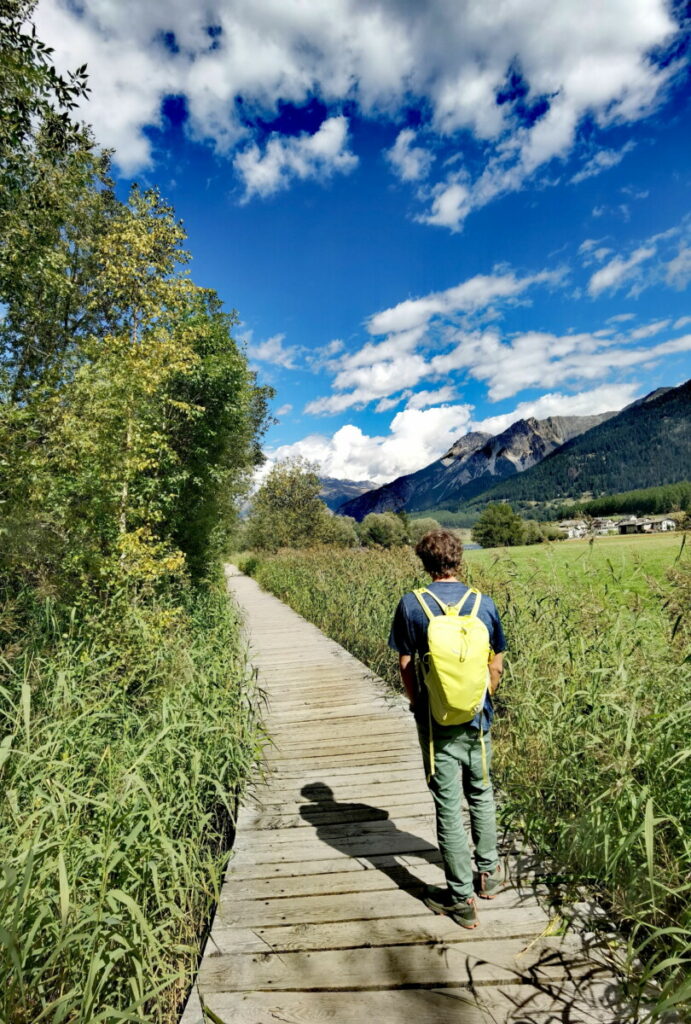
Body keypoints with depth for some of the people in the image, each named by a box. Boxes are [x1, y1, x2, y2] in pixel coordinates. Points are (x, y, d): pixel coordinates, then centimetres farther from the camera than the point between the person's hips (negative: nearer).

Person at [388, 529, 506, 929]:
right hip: (478, 720, 3)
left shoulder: (411, 605, -13)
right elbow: (497, 663, 2)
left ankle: (461, 898, 23)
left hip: (437, 722, -3)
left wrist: (418, 705, 7)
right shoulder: (485, 604, -6)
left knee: (448, 805, 9)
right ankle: (490, 873, 41)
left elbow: (406, 664, -7)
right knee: (481, 794, 24)